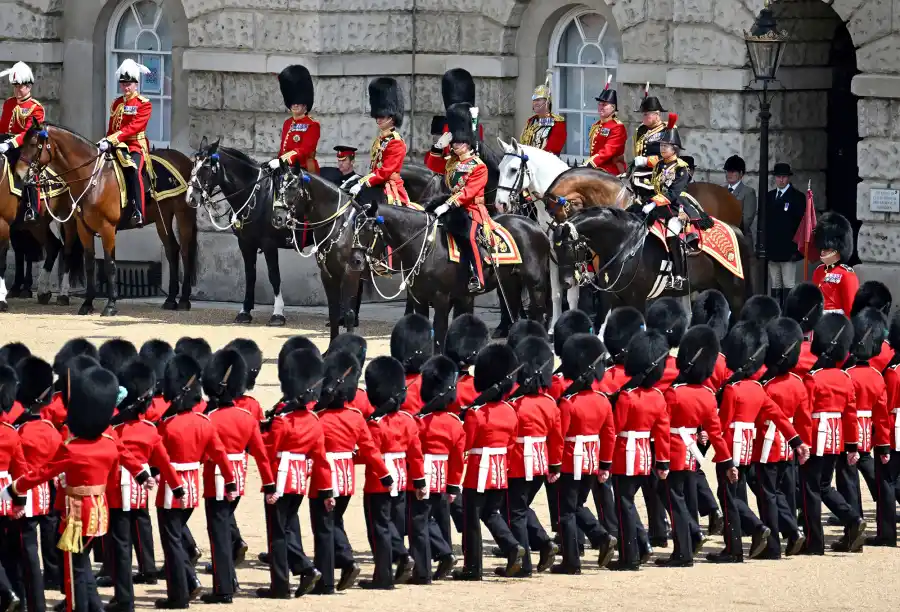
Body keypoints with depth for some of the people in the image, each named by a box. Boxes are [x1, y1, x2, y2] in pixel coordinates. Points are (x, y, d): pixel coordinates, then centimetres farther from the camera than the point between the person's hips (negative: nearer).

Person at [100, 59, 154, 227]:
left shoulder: (144, 104, -4)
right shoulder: (117, 103, 16)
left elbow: (133, 127, -16)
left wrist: (112, 139, -25)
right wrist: (107, 142, 3)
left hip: (136, 146, -7)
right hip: (117, 146, 7)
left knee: (133, 169, -34)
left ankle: (138, 212, -36)